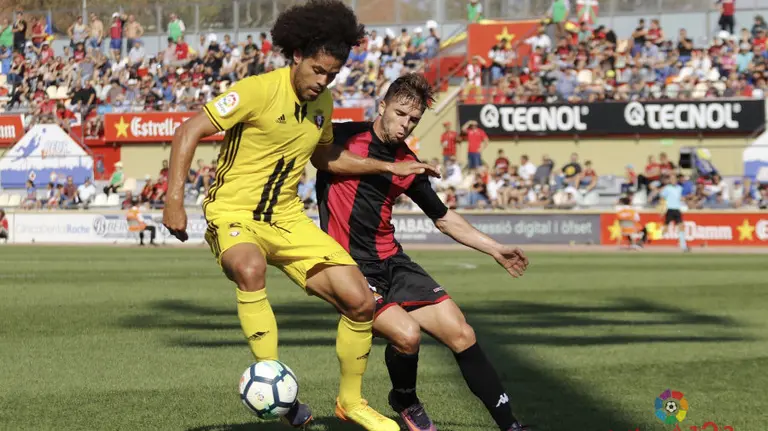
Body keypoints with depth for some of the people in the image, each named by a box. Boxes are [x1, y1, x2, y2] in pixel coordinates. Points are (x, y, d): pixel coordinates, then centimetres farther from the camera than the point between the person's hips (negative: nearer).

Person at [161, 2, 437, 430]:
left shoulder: (322, 102, 6)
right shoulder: (258, 91, -17)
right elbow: (189, 132, -18)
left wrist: (388, 167, 21)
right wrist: (175, 200, -26)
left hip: (287, 219, 7)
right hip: (233, 216, -7)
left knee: (360, 302, -3)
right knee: (251, 269, -42)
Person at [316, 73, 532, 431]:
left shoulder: (409, 166, 10)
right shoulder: (341, 137, -8)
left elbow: (443, 218, 22)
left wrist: (495, 250, 19)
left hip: (393, 262, 6)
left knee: (461, 334, -3)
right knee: (406, 332, -26)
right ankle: (404, 401, 7)